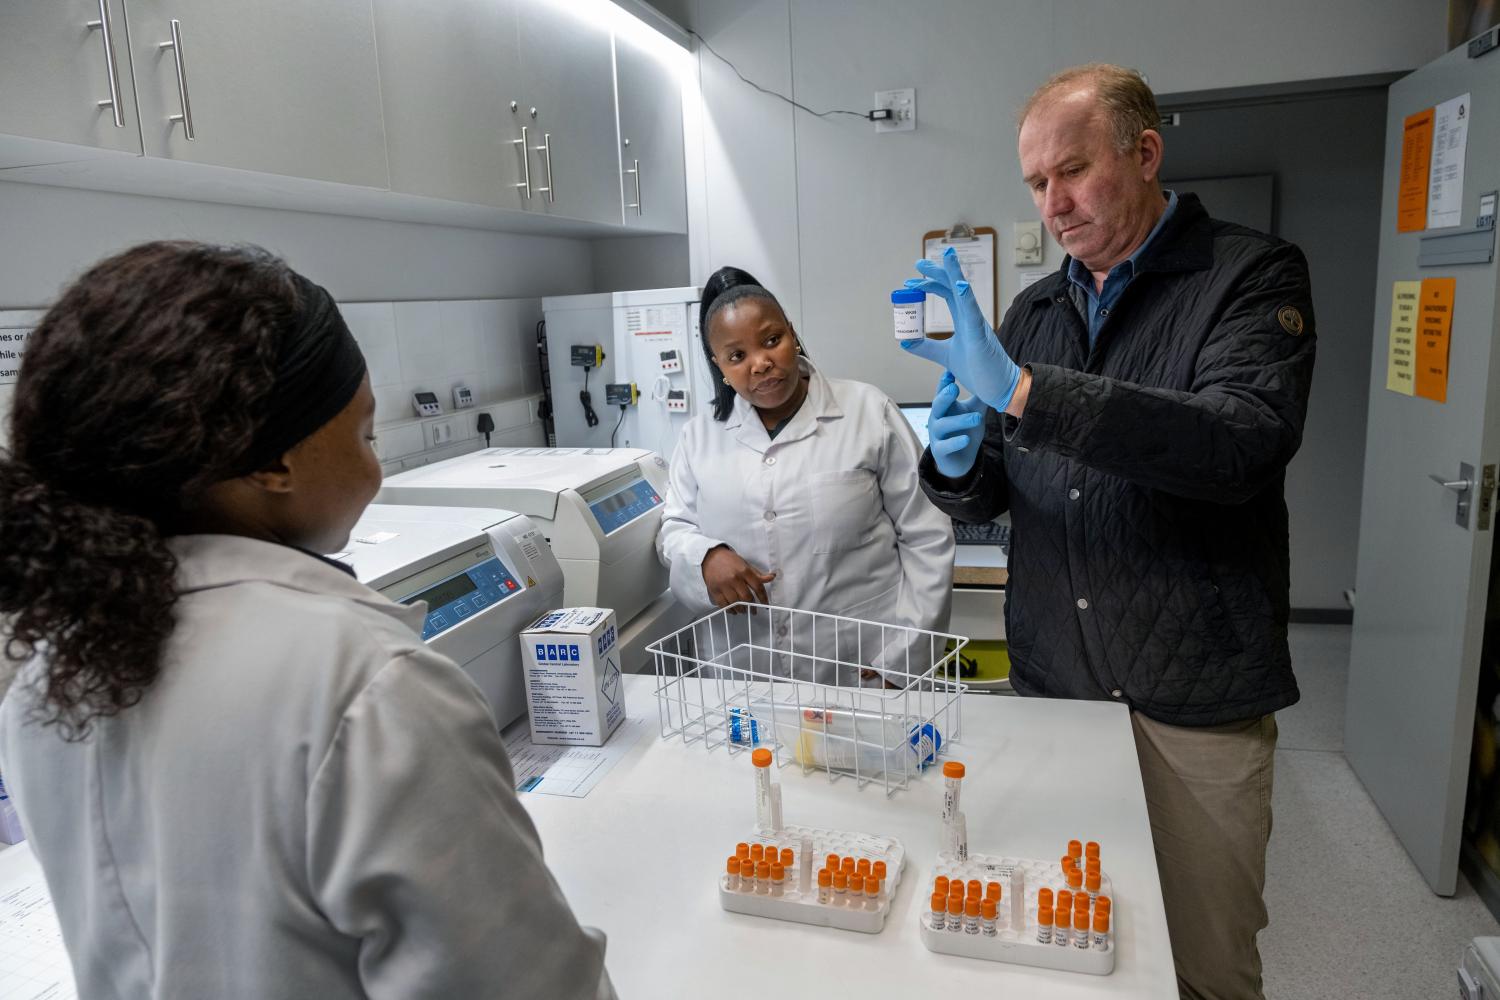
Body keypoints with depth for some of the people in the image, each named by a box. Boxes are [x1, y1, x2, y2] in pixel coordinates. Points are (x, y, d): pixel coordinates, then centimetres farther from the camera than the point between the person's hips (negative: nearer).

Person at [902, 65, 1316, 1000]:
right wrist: (960, 465, -14)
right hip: (1050, 680, 4)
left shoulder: (1252, 276, -6)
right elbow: (988, 494, 11)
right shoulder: (1033, 311, 8)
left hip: (1195, 698, -4)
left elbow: (1247, 441, -25)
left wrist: (1022, 391, -32)